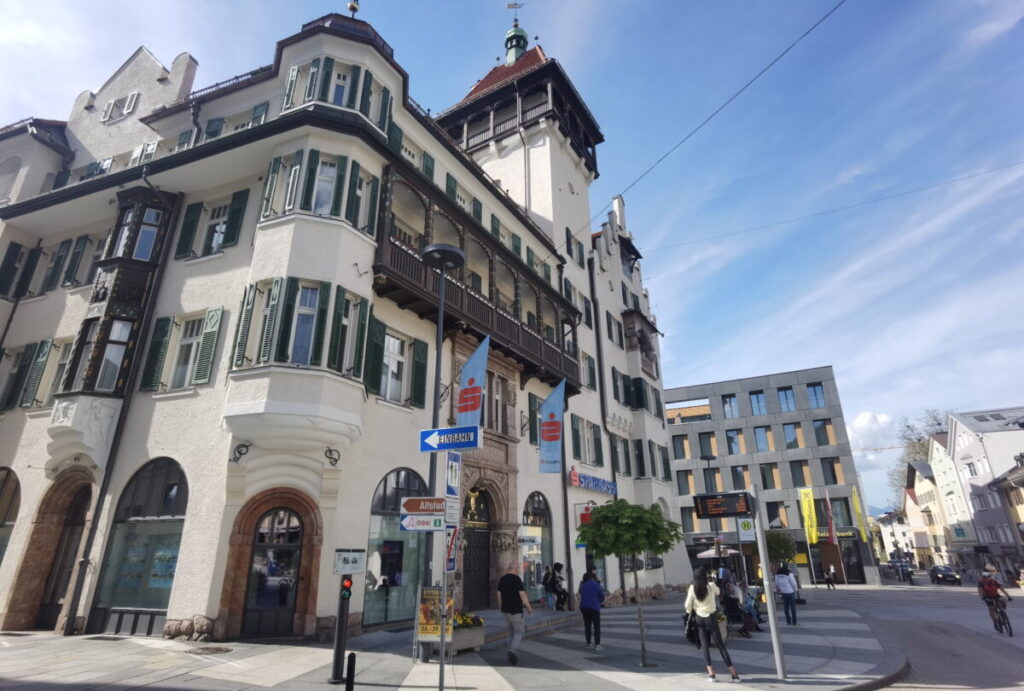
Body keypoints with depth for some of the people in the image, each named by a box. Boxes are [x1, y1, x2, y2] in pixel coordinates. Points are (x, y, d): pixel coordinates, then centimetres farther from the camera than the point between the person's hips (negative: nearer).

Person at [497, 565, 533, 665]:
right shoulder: (517, 579, -12)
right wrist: (529, 607, -4)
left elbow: (499, 594, 8)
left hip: (505, 609, 6)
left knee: (511, 632, 17)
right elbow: (522, 594, -14)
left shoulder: (502, 579, 7)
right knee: (518, 632, 2)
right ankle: (512, 652, -17)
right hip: (516, 609, -6)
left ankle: (511, 654, 17)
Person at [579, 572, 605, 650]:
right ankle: (597, 644, -5)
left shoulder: (583, 585, 7)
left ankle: (588, 643, 17)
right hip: (594, 607, -5)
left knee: (587, 625, 12)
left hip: (584, 607, 5)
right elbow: (602, 596, -3)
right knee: (597, 626, 0)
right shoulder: (596, 585, -7)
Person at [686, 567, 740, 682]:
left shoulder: (692, 588, -9)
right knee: (721, 645, 7)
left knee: (705, 646, 9)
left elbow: (687, 606, -8)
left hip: (699, 619, 1)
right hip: (711, 618, -1)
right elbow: (718, 592, 13)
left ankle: (711, 673, 2)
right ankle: (733, 673, 8)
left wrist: (690, 613, 11)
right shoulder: (711, 586, -11)